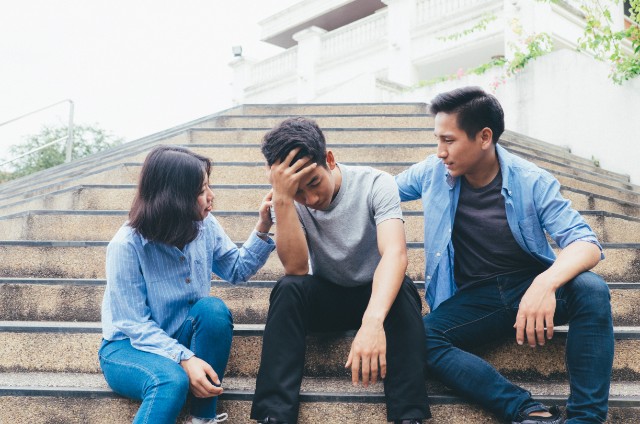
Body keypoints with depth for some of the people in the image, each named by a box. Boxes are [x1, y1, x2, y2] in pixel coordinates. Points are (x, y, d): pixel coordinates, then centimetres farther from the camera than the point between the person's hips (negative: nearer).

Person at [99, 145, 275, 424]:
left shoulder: (205, 226, -7)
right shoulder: (126, 246, -23)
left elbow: (237, 269, 6)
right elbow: (135, 325, -22)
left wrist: (262, 228, -9)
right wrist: (185, 359, -35)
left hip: (181, 337, 6)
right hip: (129, 346, -5)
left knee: (213, 309, -29)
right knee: (172, 380, -38)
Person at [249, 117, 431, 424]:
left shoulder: (376, 184, -20)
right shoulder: (290, 200, -11)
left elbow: (395, 253, -36)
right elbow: (296, 269, -23)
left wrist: (372, 321, -54)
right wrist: (282, 199, -34)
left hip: (376, 296, -1)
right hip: (324, 299, 2)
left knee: (402, 290, -34)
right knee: (288, 288, -29)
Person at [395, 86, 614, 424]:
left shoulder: (532, 182, -10)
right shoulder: (433, 173, -2)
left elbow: (586, 243, -19)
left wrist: (545, 283, -39)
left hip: (531, 286, -1)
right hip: (475, 298, 2)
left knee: (591, 289, -33)